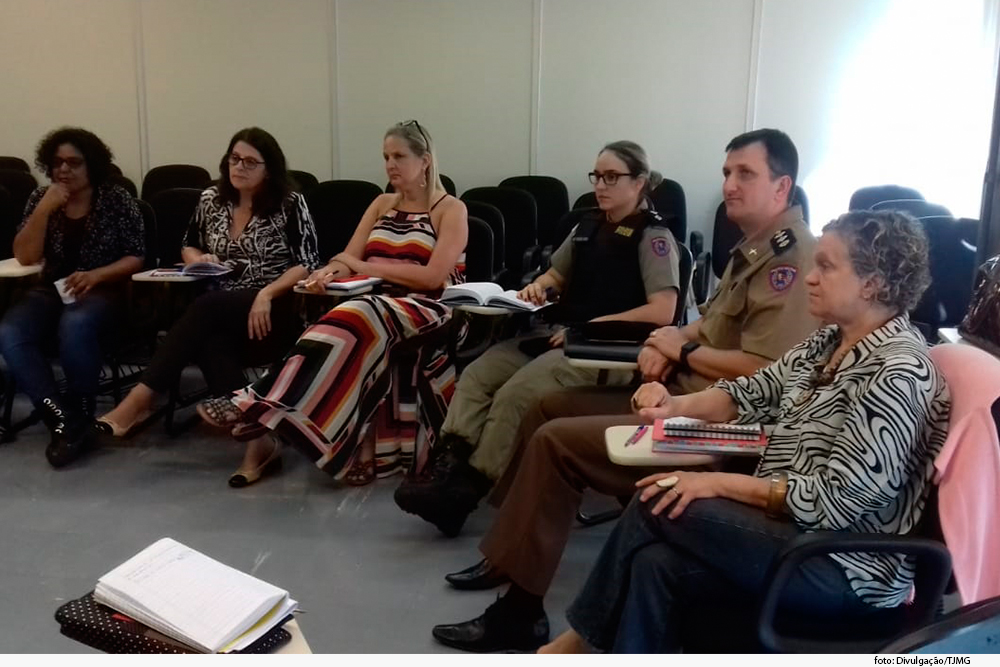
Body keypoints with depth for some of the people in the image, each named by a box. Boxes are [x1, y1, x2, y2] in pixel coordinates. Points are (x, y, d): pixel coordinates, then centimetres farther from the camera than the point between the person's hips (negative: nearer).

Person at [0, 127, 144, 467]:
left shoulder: (117, 201, -1)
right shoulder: (41, 198, 7)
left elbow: (136, 258, -1)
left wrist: (96, 275, -18)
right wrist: (45, 210, -12)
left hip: (103, 292, -4)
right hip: (51, 290, 4)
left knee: (75, 326, -38)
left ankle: (78, 419, -21)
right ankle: (63, 418, -27)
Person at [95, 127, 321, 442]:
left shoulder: (289, 204, -2)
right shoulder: (211, 199, 13)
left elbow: (308, 264, -8)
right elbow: (189, 247, 28)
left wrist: (266, 294, -22)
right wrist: (199, 261, 3)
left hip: (276, 309, -4)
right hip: (220, 312, 4)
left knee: (205, 307, -33)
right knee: (210, 341, -35)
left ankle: (138, 402, -37)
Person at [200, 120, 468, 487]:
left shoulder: (451, 210, 1)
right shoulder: (382, 204, 19)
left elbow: (433, 277, -12)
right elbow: (349, 259, 8)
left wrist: (367, 266, -11)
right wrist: (331, 271, -16)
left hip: (429, 312, -5)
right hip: (378, 306, 5)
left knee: (357, 320, -35)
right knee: (360, 340, -32)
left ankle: (260, 407, -38)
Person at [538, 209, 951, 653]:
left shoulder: (898, 374, -22)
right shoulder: (829, 341, 6)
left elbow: (835, 501, -24)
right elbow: (753, 394, 10)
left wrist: (719, 483, -20)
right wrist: (677, 407, -9)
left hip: (848, 568, -8)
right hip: (791, 526, 8)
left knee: (656, 506, -14)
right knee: (655, 563, -14)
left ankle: (584, 637, 6)